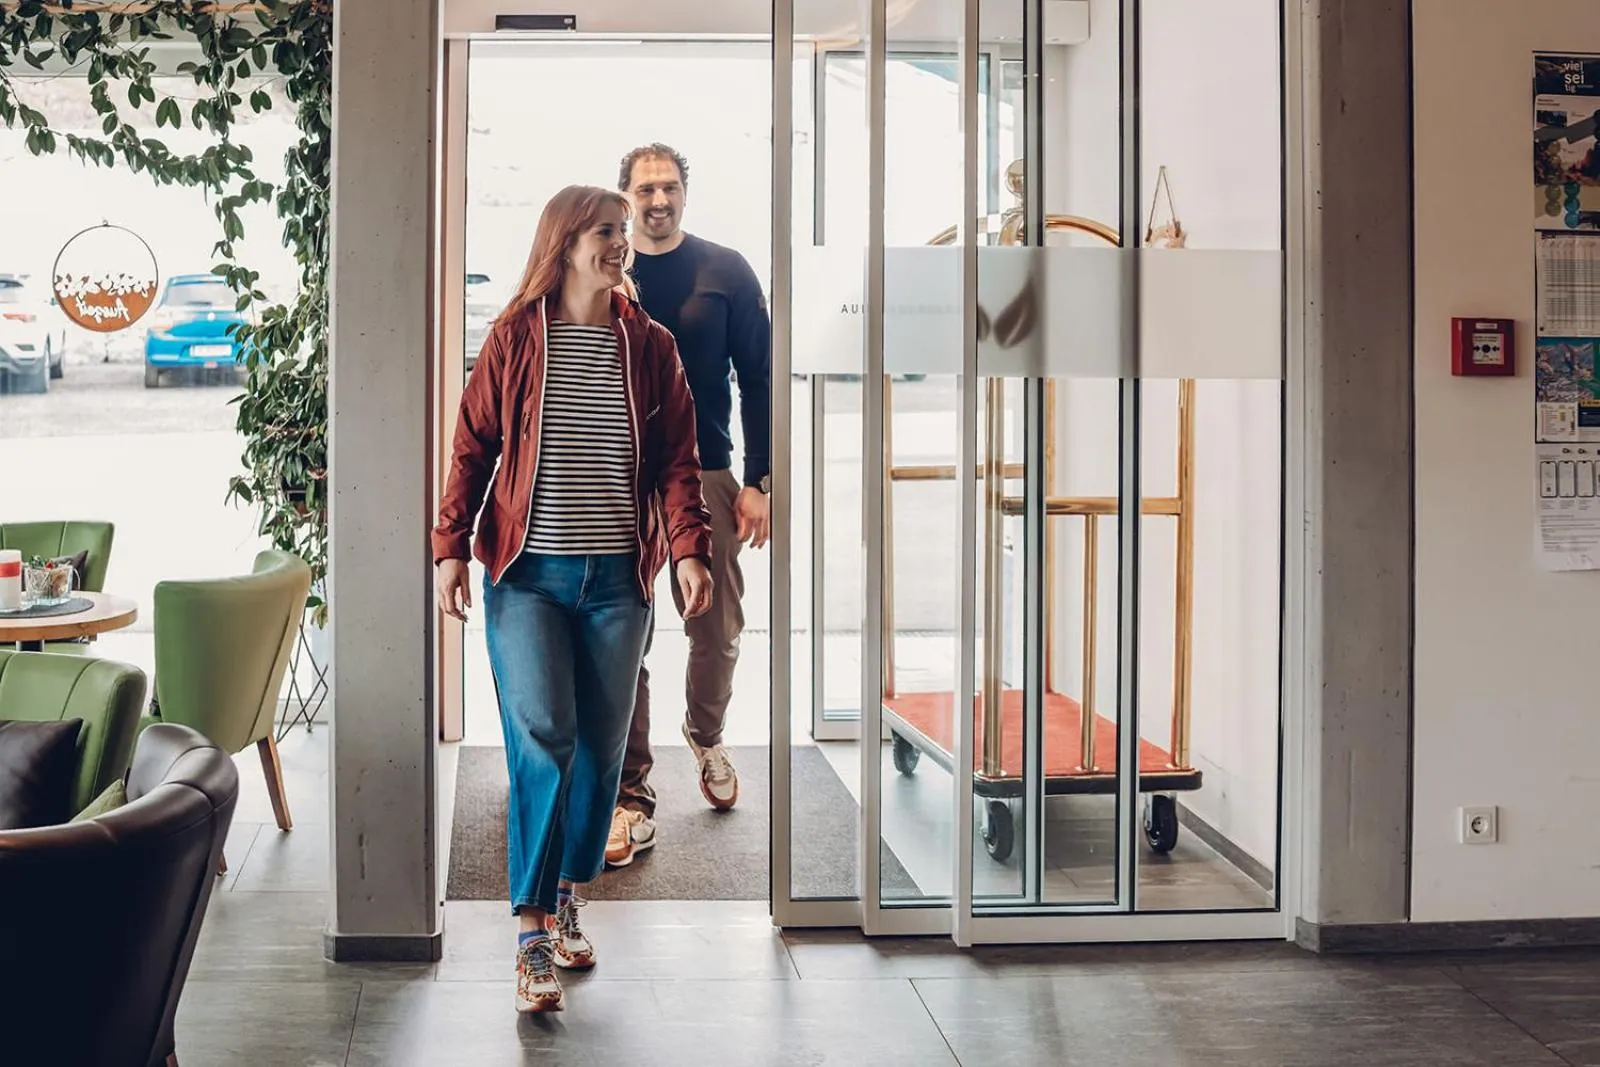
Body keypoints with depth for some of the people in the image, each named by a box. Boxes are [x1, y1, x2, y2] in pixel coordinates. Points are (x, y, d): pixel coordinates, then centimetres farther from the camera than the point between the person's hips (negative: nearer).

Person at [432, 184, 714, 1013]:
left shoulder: (649, 346, 6)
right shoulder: (515, 338, 2)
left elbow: (677, 460, 5)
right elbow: (472, 447, 2)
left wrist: (689, 550, -9)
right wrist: (450, 548, -6)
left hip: (616, 578, 3)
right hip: (527, 572, -2)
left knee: (600, 745, 7)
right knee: (541, 735, -12)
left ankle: (567, 905, 25)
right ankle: (532, 933, -5)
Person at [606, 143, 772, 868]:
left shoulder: (725, 272, 5)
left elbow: (758, 380, 4)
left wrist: (757, 481, -4)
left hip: (706, 478, 0)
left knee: (717, 632, 6)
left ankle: (706, 736, 37)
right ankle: (631, 800, 3)